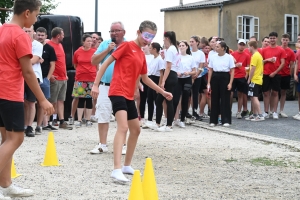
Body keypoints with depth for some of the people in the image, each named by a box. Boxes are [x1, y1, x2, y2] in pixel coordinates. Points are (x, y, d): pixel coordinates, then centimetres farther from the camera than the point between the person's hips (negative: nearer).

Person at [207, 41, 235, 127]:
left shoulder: (229, 57, -3)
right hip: (215, 77, 3)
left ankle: (226, 120, 4)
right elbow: (210, 70, 9)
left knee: (225, 100, -2)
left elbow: (232, 71, -2)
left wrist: (230, 83, -10)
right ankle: (213, 120, 12)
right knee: (214, 99, 5)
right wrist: (208, 83, 4)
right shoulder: (213, 57, 6)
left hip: (225, 77, -3)